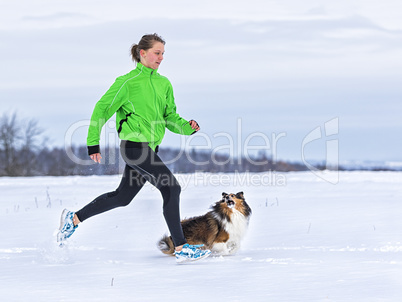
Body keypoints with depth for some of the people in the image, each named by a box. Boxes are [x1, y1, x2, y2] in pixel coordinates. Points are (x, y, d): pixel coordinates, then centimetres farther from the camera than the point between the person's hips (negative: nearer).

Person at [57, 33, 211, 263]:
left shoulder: (164, 84, 12)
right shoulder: (128, 82, -9)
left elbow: (170, 117, 15)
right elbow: (102, 109, -5)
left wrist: (187, 127, -6)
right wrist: (93, 143, -6)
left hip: (150, 147, 8)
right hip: (134, 146, -8)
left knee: (123, 197, 17)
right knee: (171, 188, -15)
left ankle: (74, 218, 33)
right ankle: (181, 248, -11)